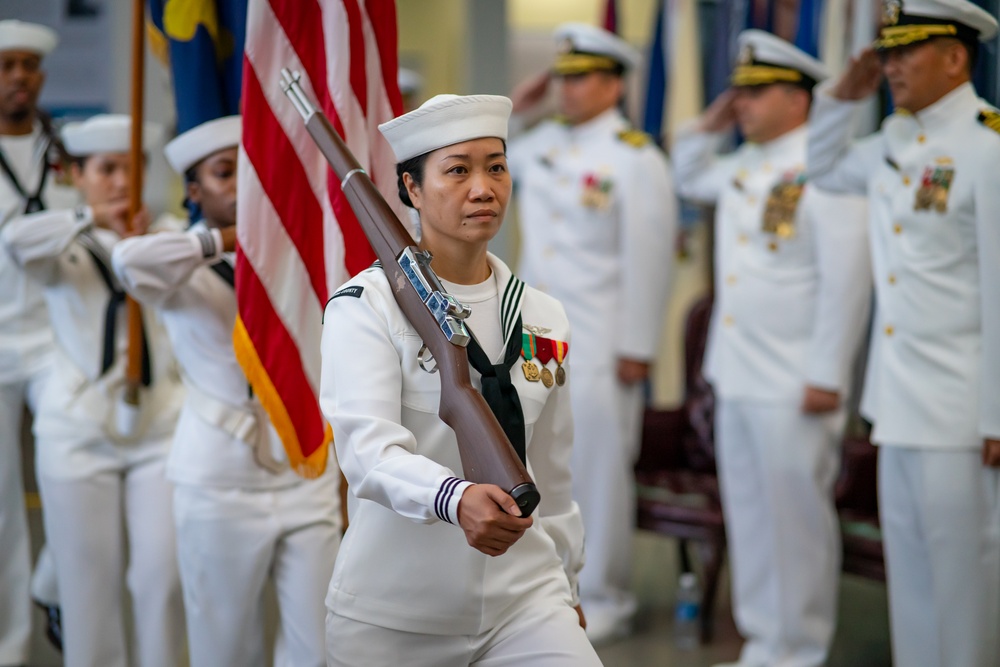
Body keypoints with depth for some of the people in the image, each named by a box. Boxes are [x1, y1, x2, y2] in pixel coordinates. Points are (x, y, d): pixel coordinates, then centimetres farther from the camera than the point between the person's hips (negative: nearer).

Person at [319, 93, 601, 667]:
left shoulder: (544, 317, 9)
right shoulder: (365, 305, -6)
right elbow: (368, 448, -20)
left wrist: (566, 592, 21)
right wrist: (456, 498, -37)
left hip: (524, 600, 3)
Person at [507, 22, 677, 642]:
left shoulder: (637, 160, -10)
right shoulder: (544, 142, 10)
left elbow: (648, 261, -13)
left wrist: (637, 349, -14)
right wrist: (514, 106, 13)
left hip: (599, 342, -6)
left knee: (599, 469, -1)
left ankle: (604, 600, 10)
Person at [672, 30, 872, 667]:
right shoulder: (743, 166, 13)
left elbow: (846, 280, -17)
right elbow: (689, 178, 33)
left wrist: (826, 376, -18)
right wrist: (710, 124, 14)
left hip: (793, 385, -8)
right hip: (736, 375, 8)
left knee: (796, 515, -1)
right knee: (749, 512, 13)